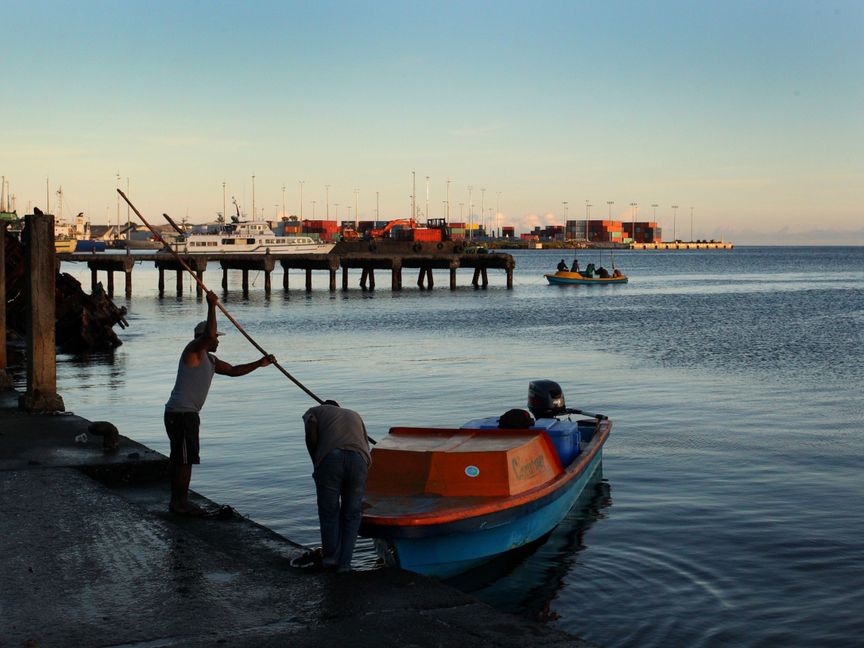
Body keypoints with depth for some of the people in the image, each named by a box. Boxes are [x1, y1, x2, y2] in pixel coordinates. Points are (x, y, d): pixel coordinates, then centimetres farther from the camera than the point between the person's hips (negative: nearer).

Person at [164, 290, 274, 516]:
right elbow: (208, 334, -30)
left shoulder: (210, 360, 19)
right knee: (186, 459, -8)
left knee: (178, 458, 14)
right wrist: (212, 306, -27)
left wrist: (259, 364, 16)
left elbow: (233, 370, 24)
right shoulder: (193, 350, -10)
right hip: (181, 414, -10)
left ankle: (177, 501, 21)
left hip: (185, 414, 10)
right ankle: (181, 503, -4)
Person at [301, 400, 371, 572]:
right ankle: (344, 563, 16)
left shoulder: (314, 411, 28)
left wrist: (316, 463, 13)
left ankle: (330, 558, 21)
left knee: (329, 512, 16)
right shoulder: (354, 415, 38)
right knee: (351, 514, 16)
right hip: (358, 459, 2)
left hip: (330, 458, -2)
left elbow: (311, 434, 3)